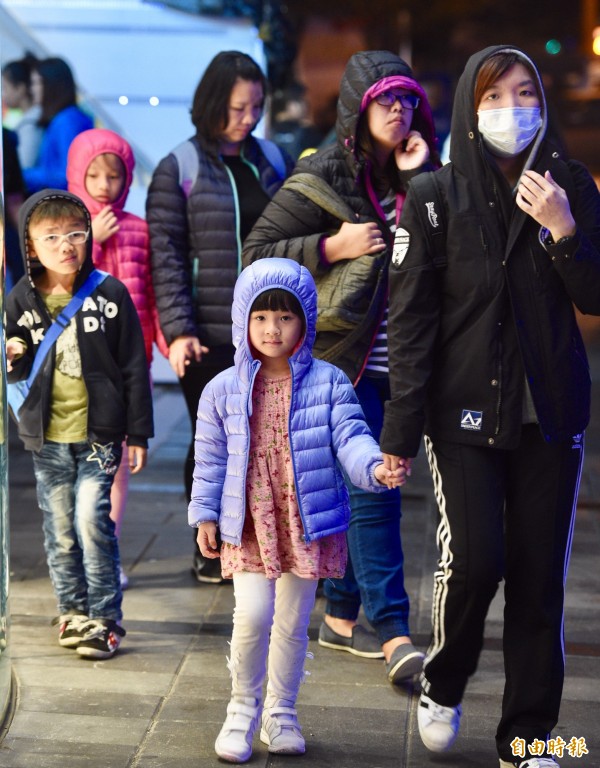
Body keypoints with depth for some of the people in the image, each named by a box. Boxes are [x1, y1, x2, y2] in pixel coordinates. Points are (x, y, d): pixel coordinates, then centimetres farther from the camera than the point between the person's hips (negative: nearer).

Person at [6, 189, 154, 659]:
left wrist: (139, 433, -1)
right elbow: (18, 372, 11)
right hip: (46, 435, 3)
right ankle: (73, 612, 24)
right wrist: (11, 357, -15)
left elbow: (134, 368, -1)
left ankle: (105, 620, -1)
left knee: (91, 519, -13)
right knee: (60, 531, 9)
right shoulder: (22, 300, 1)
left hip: (98, 432, -3)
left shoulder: (109, 293, -5)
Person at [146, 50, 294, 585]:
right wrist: (177, 330, -15)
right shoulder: (180, 168, -3)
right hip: (209, 337, -4)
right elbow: (165, 254, -7)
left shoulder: (272, 161, 11)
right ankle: (208, 551, 19)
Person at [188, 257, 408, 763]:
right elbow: (211, 457, 7)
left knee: (293, 623, 11)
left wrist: (376, 467, -29)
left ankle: (281, 715, 29)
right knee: (253, 615, -12)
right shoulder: (225, 389, 0)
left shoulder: (328, 382, -2)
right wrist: (205, 514, 4)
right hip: (249, 521, -1)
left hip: (308, 521, 1)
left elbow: (350, 436, -10)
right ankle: (243, 709, 10)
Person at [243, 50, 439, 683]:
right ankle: (392, 633, -9)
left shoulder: (415, 177, 10)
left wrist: (420, 180, -9)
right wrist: (333, 246, -15)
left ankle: (341, 618, 24)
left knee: (359, 491, 13)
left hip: (397, 366, 6)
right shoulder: (325, 176, -6)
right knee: (373, 491, -10)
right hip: (340, 360, -6)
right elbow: (256, 252, -6)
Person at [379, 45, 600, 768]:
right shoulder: (436, 196, -2)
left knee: (540, 573, 2)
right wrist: (401, 428, -9)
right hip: (465, 410, -2)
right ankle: (442, 684, 16)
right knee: (474, 558, -13)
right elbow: (411, 318, -5)